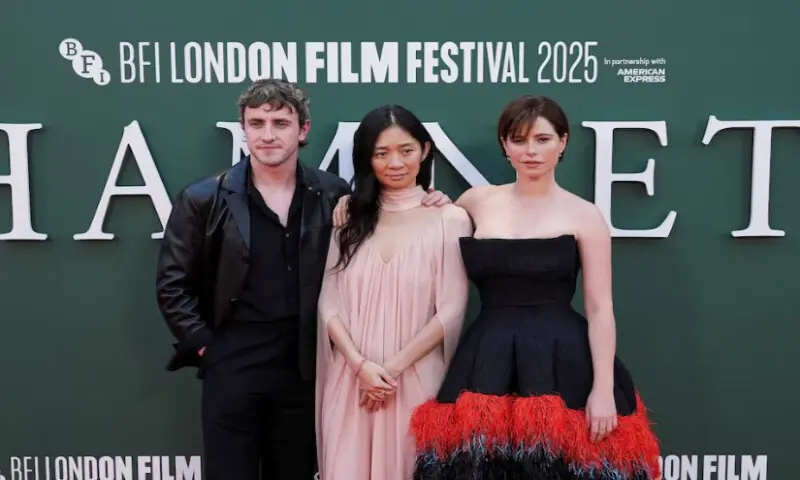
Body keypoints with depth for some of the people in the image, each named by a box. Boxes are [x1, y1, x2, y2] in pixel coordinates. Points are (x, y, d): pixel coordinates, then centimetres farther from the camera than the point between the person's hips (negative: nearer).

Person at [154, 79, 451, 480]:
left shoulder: (333, 194, 0)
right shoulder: (204, 199, -4)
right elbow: (172, 285, 1)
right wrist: (204, 346, -4)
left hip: (306, 366, 2)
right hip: (231, 368, -1)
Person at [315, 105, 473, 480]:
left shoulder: (449, 219, -3)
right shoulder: (350, 218, 8)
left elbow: (451, 311, -6)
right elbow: (329, 302, 3)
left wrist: (395, 367, -10)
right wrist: (360, 364, -10)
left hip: (416, 378, -2)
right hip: (351, 379, 3)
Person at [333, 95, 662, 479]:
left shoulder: (584, 215, 0)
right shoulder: (479, 201, 7)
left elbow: (600, 309, -2)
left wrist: (604, 389, -9)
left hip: (562, 362, -2)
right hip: (487, 363, 2)